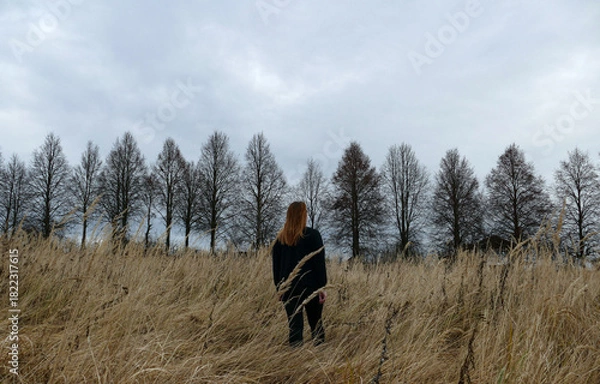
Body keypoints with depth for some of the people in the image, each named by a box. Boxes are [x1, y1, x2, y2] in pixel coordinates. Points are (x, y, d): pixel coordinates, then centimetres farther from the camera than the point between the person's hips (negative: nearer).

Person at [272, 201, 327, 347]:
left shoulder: (280, 238, 6)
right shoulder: (312, 235, -5)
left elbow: (276, 266, 9)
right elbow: (319, 263, -8)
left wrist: (279, 288, 15)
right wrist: (321, 287, -4)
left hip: (289, 289, 3)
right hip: (310, 288, -3)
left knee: (295, 327, 7)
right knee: (316, 326, 10)